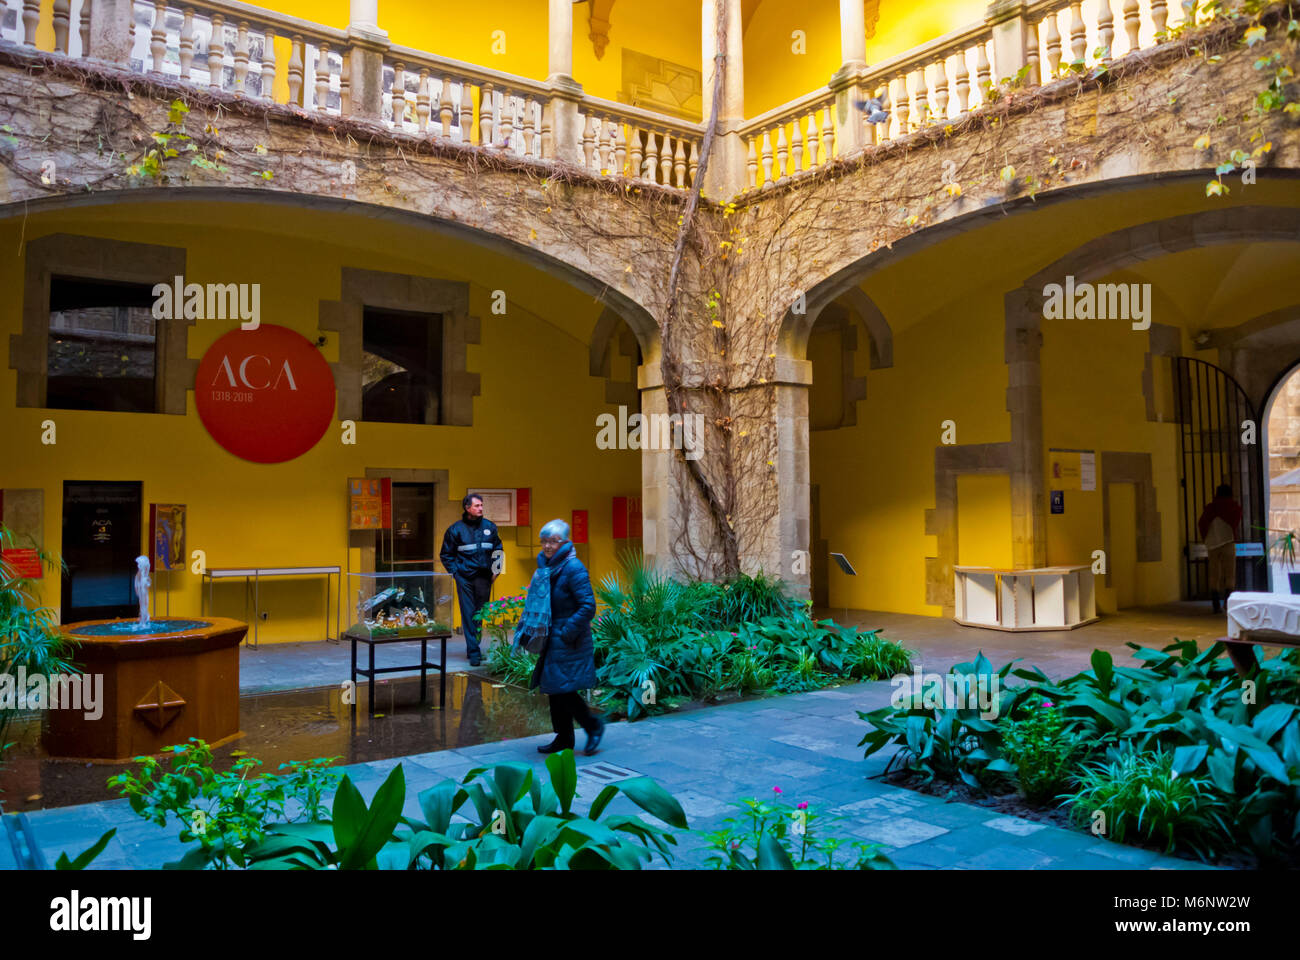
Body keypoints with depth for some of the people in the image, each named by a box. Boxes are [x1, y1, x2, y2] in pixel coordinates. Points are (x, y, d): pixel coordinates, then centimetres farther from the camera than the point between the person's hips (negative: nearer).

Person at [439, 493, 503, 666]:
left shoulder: (489, 527, 7)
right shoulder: (456, 529, -1)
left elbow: (497, 549, 19)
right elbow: (446, 554, 8)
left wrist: (495, 570, 10)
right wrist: (455, 571, -1)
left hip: (484, 577, 3)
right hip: (464, 578, -3)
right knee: (468, 614, -4)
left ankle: (472, 647, 23)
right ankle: (474, 652, -2)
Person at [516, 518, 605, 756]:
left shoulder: (573, 568, -16)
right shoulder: (546, 566, 10)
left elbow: (588, 606, -20)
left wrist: (568, 633, -19)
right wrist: (530, 629, 14)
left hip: (568, 641, -9)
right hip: (552, 639, 9)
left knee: (562, 688, -7)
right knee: (554, 689, 13)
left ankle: (593, 724, 12)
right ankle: (564, 738, 24)